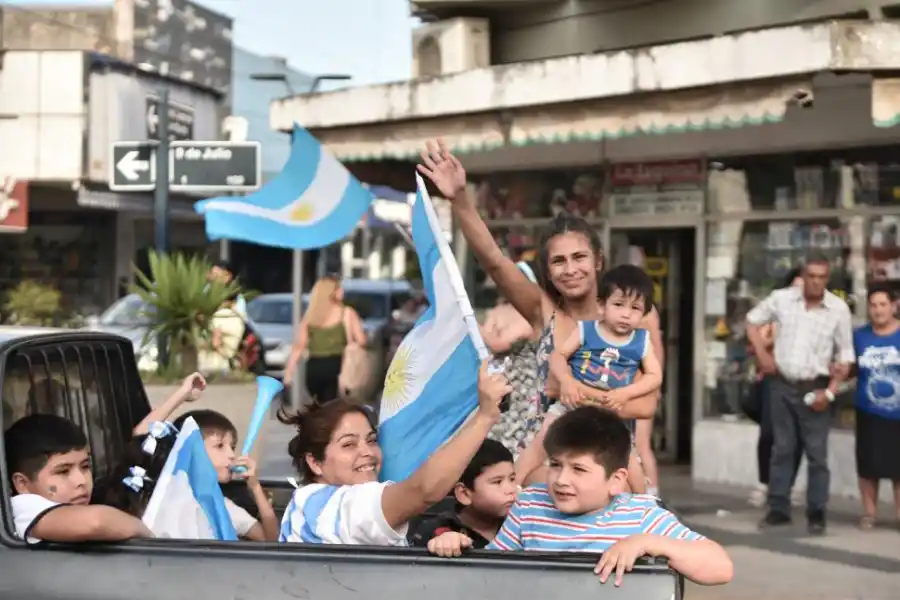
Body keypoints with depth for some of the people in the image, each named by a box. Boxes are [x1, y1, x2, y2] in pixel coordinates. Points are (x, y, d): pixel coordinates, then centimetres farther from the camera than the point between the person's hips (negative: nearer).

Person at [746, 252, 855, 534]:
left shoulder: (839, 309, -6)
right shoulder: (781, 298, -2)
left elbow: (845, 355, 1)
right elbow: (753, 321, 15)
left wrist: (830, 391, -8)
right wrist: (762, 354, 3)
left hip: (814, 389, -2)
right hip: (782, 385, 2)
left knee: (817, 453, 1)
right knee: (782, 449, 9)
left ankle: (816, 513, 9)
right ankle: (778, 508, 16)